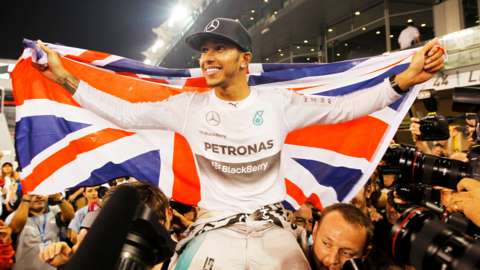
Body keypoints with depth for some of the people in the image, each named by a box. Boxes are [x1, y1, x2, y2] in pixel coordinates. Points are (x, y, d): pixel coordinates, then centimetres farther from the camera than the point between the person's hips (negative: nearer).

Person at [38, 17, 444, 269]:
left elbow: (343, 107, -4)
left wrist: (403, 80, -14)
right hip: (214, 233, 0)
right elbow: (125, 113, 0)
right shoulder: (189, 106, -4)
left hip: (274, 232, 1)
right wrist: (65, 78, -3)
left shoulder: (279, 103, -5)